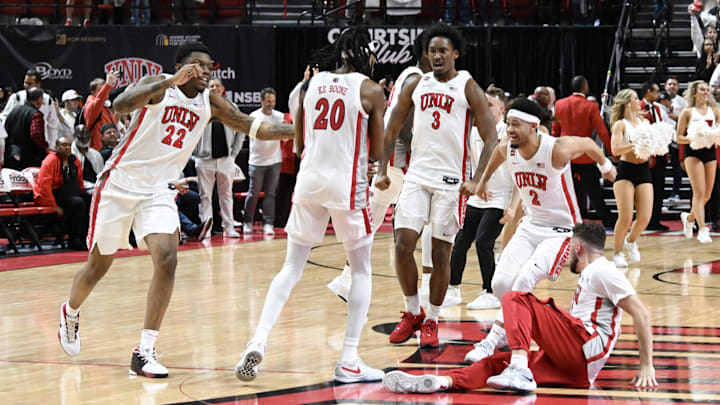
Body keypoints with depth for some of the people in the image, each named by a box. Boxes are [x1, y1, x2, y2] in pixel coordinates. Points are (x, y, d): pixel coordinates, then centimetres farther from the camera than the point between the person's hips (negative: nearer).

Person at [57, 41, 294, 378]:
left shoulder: (210, 102, 1)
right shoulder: (158, 85, -13)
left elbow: (255, 128, 2)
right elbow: (121, 105, -33)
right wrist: (173, 82, -42)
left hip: (159, 192, 3)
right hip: (120, 183, -3)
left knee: (166, 261, -18)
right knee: (99, 264, 10)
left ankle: (145, 352, -14)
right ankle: (70, 313, 42)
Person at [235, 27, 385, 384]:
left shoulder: (311, 85, 9)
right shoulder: (369, 91, -3)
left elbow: (300, 146, 15)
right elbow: (377, 152, 0)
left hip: (309, 181, 4)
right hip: (348, 184, -4)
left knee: (292, 268, 11)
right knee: (361, 270, 10)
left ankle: (258, 341, -7)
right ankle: (348, 361, 4)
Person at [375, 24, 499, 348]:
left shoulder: (468, 88, -3)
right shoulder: (415, 85, 9)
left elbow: (491, 139, -5)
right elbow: (392, 130, 16)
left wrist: (475, 181, -15)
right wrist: (383, 170, 6)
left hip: (451, 180, -3)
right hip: (417, 175, 3)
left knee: (441, 253, 0)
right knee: (403, 244, -7)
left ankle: (432, 321, 14)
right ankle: (412, 313, 11)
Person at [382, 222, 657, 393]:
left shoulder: (602, 271, 1)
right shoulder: (589, 276, 31)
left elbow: (641, 314, -7)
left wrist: (647, 367, -9)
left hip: (584, 348, -9)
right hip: (577, 371, 9)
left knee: (516, 299, -10)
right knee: (497, 362, -3)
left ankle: (520, 371, -30)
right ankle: (440, 382, -26)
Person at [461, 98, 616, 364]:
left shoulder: (557, 150, -25)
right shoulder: (507, 149, -9)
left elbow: (588, 144, -3)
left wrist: (606, 166, 17)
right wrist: (484, 179, 35)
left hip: (561, 230, -6)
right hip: (531, 225, 6)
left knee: (525, 280, -26)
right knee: (501, 283, -9)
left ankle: (493, 340, -23)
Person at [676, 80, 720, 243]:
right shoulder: (687, 112, 2)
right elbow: (679, 138, 0)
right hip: (693, 152, -4)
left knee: (707, 195, 7)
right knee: (699, 193, -14)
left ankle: (689, 218, 33)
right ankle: (702, 230, -17)